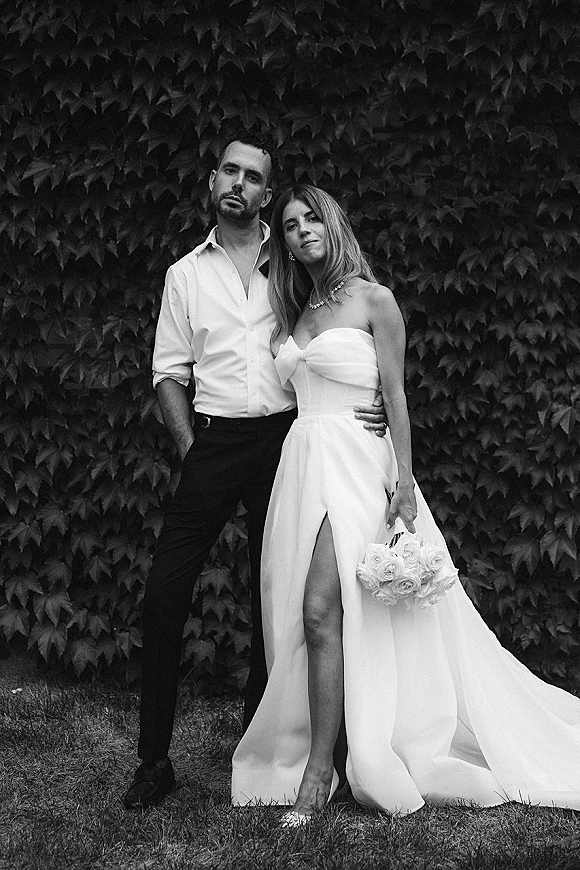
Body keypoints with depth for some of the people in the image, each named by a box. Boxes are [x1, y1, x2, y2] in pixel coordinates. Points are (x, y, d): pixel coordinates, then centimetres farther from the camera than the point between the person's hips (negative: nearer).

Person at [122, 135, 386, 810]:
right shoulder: (186, 274, 10)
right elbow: (170, 372, 10)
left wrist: (365, 411, -7)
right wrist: (190, 449, -2)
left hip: (286, 438, 0)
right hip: (215, 443, 0)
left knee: (274, 597, 8)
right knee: (164, 595, -8)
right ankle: (154, 759, 2)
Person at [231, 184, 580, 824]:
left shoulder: (373, 300, 0)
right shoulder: (295, 313, 17)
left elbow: (395, 396, -5)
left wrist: (404, 479, -13)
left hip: (355, 464, -6)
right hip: (302, 464, 6)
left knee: (320, 612, -16)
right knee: (301, 618, 4)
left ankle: (319, 770, -10)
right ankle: (296, 753, 12)